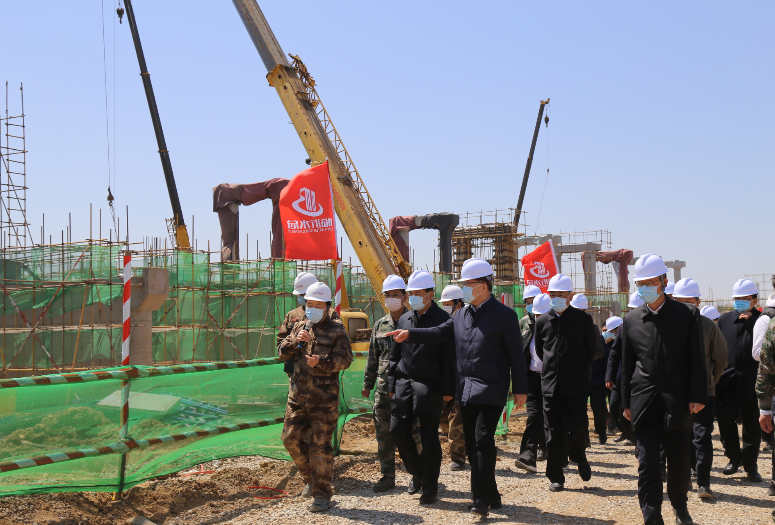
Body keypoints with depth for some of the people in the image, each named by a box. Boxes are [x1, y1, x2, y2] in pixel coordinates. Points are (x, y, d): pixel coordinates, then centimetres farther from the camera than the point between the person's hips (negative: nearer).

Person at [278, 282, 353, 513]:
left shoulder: (337, 331, 0)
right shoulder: (300, 327, 14)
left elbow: (344, 359, -9)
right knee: (290, 438, 8)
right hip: (298, 396, 6)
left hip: (324, 399, -5)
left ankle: (322, 494, 6)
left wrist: (322, 362, -25)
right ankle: (311, 479, 30)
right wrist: (295, 341, -10)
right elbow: (283, 352, 10)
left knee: (320, 446, -4)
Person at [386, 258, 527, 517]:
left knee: (483, 440, -12)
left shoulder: (504, 315, -6)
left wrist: (520, 389, -7)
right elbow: (439, 333, 11)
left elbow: (516, 355, -6)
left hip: (490, 390, -7)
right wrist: (409, 334, -2)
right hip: (466, 390, 7)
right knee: (472, 444, 9)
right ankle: (491, 496, 20)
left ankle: (482, 498, -5)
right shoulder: (462, 315, 13)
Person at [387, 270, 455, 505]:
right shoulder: (404, 319, 12)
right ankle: (417, 472, 26)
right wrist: (392, 386, 11)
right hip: (404, 383, 5)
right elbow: (395, 355, 15)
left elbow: (448, 357, -7)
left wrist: (447, 389, -11)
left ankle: (430, 486, 13)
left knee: (429, 437, 0)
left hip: (429, 388, -5)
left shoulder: (442, 319, -5)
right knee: (398, 429, 4)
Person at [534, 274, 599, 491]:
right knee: (554, 432, 4)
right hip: (551, 384, 2)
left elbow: (592, 350, 9)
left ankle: (579, 456, 27)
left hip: (576, 385, -2)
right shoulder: (542, 322, 6)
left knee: (578, 427, -6)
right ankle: (556, 477, 13)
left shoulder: (583, 319, 0)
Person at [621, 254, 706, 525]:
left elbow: (697, 360, -1)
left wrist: (697, 396, -7)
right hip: (645, 404, 1)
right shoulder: (631, 320, 5)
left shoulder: (687, 315, 0)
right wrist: (626, 402, 7)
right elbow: (627, 365, 9)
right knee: (647, 464, -5)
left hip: (677, 403, 0)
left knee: (679, 462, 13)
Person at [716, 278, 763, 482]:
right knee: (725, 419, 4)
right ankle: (734, 458, 24)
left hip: (751, 381, -3)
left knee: (752, 424, 5)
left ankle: (750, 465, 18)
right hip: (728, 380, 3)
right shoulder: (725, 319, 8)